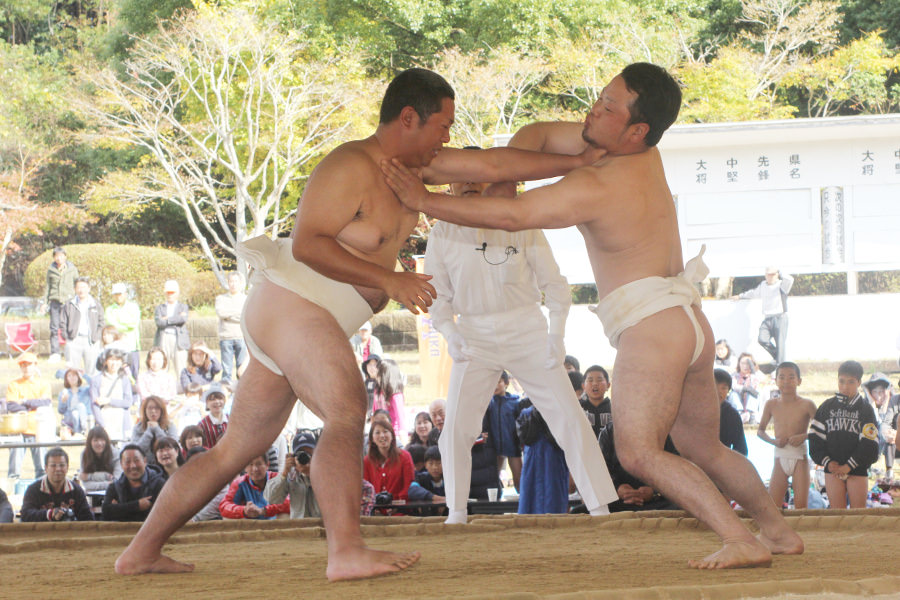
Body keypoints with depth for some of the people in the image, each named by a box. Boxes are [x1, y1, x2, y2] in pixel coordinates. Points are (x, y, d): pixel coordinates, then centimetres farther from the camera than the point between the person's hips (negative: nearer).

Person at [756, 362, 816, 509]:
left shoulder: (806, 405, -5)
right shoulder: (772, 404, 3)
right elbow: (760, 430, 13)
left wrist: (804, 436, -20)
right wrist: (773, 441, -6)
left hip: (800, 459, -2)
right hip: (780, 457, 2)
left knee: (801, 505, -5)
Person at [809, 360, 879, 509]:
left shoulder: (865, 409, 0)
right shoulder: (827, 407, 8)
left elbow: (868, 444, -6)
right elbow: (815, 437, 7)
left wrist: (849, 466, -12)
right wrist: (827, 462, -7)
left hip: (857, 470, -2)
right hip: (832, 469, 2)